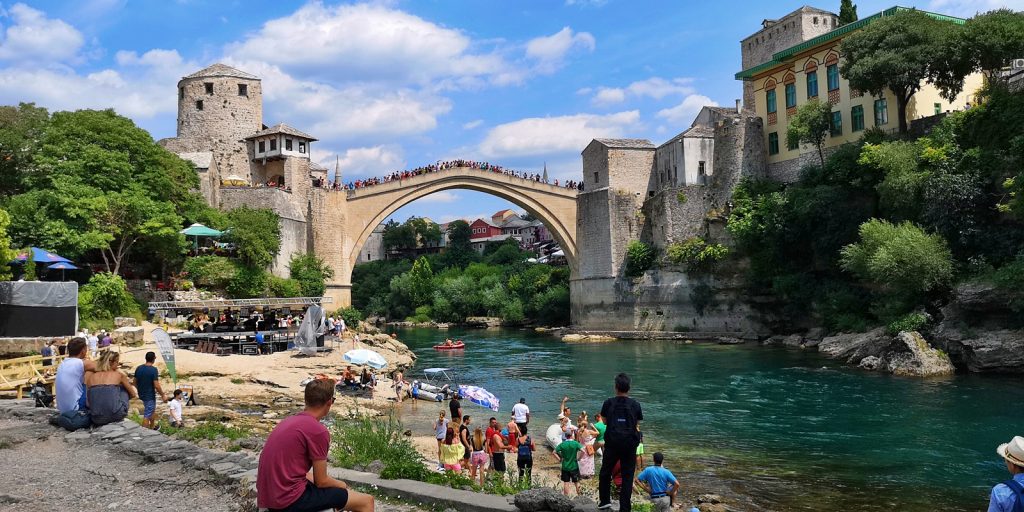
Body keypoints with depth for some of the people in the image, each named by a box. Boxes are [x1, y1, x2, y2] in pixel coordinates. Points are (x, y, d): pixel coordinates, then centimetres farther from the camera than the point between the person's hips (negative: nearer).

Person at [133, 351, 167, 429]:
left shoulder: (138, 368, -1)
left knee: (152, 411, 27)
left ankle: (152, 427, 39)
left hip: (141, 394, 8)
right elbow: (156, 385, -22)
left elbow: (135, 383, 9)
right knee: (147, 416, 1)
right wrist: (163, 395, -10)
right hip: (150, 396, -8)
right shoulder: (153, 370, -21)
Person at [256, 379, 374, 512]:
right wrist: (341, 485, 12)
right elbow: (321, 482, -9)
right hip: (290, 500, -9)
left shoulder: (289, 421, 11)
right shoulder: (318, 431, -15)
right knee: (366, 501, -4)